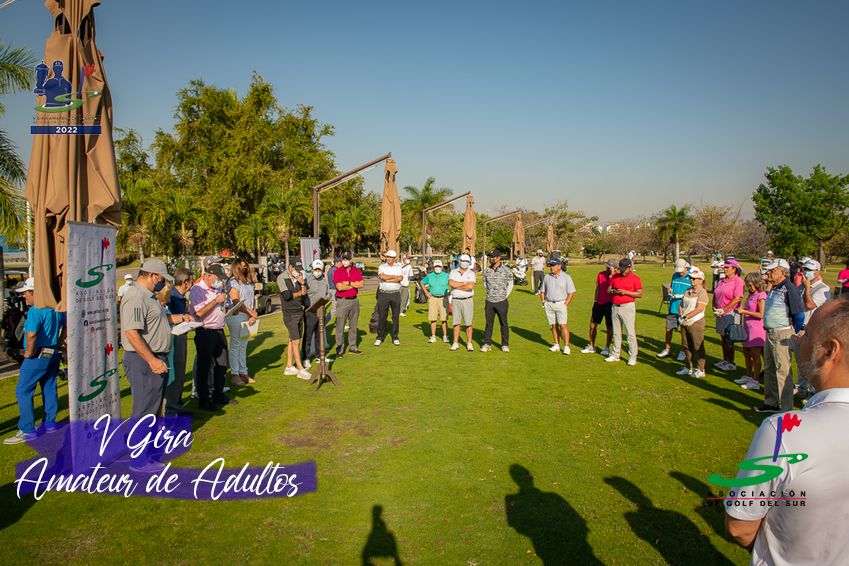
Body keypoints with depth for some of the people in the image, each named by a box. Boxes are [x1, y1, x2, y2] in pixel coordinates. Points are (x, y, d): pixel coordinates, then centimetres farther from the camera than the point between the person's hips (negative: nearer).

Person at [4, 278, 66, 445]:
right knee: (49, 389, 15)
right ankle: (50, 424, 23)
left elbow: (31, 334, -30)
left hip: (38, 356, -9)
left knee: (23, 391, 0)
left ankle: (27, 431, 0)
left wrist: (29, 353, -16)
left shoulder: (35, 310, -18)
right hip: (53, 354, 9)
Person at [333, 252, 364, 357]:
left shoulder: (357, 271, 7)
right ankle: (339, 349, 3)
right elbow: (339, 287, -15)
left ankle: (352, 347, 21)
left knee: (353, 325, 11)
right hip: (342, 301, -4)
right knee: (340, 326, -3)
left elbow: (361, 284, -7)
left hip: (354, 300, 4)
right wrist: (354, 285, -8)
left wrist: (348, 283, -14)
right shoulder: (337, 272, -4)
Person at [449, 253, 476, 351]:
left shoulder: (471, 273, 1)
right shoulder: (453, 272, 6)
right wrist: (465, 283, -11)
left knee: (468, 323, 0)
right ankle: (455, 343, 12)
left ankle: (469, 343, 8)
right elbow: (451, 283, -12)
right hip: (455, 300, 1)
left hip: (468, 300, -1)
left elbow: (470, 286, -15)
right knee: (456, 323, 5)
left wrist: (457, 286, -9)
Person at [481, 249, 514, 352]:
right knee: (489, 323, 6)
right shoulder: (486, 271, 5)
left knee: (503, 324, 5)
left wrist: (505, 296, 2)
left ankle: (505, 344, 13)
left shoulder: (506, 270, -4)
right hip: (489, 301, 3)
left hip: (501, 301, -3)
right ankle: (487, 344, 13)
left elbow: (510, 284, 5)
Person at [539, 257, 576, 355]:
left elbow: (571, 292, -3)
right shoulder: (547, 277, 11)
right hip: (549, 304, 4)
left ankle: (566, 346, -7)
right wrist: (543, 302, 5)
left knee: (563, 325, -9)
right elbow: (542, 291, 18)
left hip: (561, 304, -4)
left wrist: (565, 304, -10)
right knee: (554, 326, 7)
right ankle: (556, 345, 15)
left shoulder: (566, 277, -1)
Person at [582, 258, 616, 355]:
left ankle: (607, 348, 17)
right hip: (599, 303, 5)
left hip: (609, 304, -5)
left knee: (609, 326, 4)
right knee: (593, 324, 8)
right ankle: (591, 346, 22)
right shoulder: (600, 274, 4)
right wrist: (596, 301, 13)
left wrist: (611, 276, -25)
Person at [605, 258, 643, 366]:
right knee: (616, 332, 11)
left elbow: (640, 294, -9)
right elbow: (608, 289, 16)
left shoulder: (635, 278, -4)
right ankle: (615, 355, 19)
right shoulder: (615, 277, 11)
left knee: (630, 333, -6)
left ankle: (632, 357, -2)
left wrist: (625, 292, -18)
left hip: (628, 307, -5)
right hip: (615, 307, 5)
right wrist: (613, 291, -8)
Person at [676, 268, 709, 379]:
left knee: (698, 347, -1)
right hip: (685, 323, 8)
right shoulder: (687, 291, 13)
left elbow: (699, 309, -19)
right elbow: (681, 305, 16)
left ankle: (700, 370, 8)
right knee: (686, 346, 14)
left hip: (696, 323, -8)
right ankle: (689, 368, 27)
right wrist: (680, 314, -3)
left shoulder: (702, 292, -11)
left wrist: (686, 317, -18)